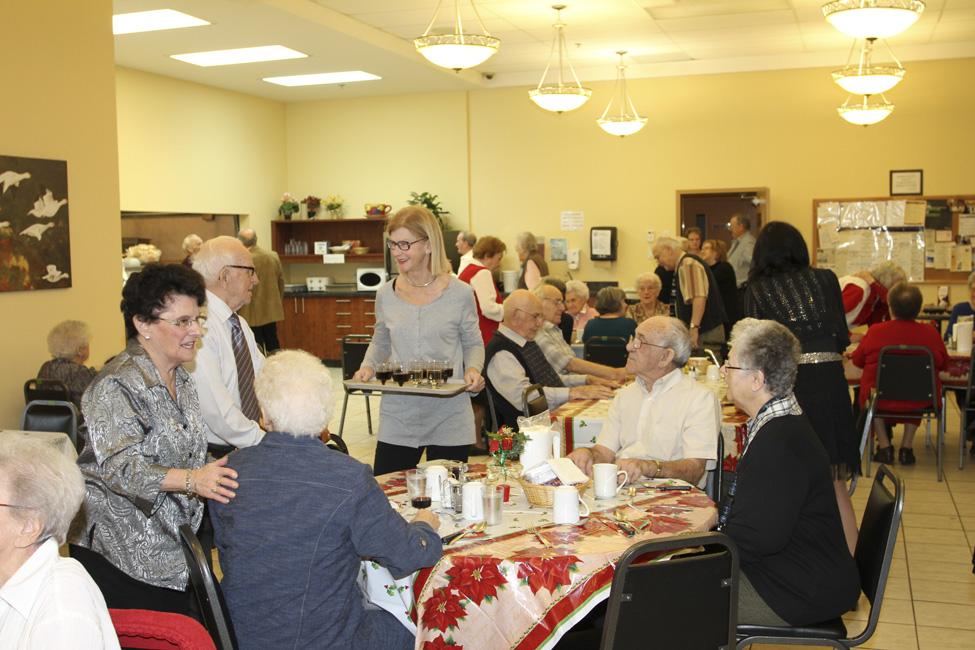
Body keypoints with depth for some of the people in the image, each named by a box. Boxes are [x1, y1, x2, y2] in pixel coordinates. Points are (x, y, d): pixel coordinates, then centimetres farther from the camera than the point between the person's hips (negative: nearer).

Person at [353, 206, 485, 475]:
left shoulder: (460, 294, -5)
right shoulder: (386, 295, 3)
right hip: (397, 418, 2)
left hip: (449, 421, -2)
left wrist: (473, 369, -13)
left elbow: (473, 344, 7)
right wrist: (368, 367, -3)